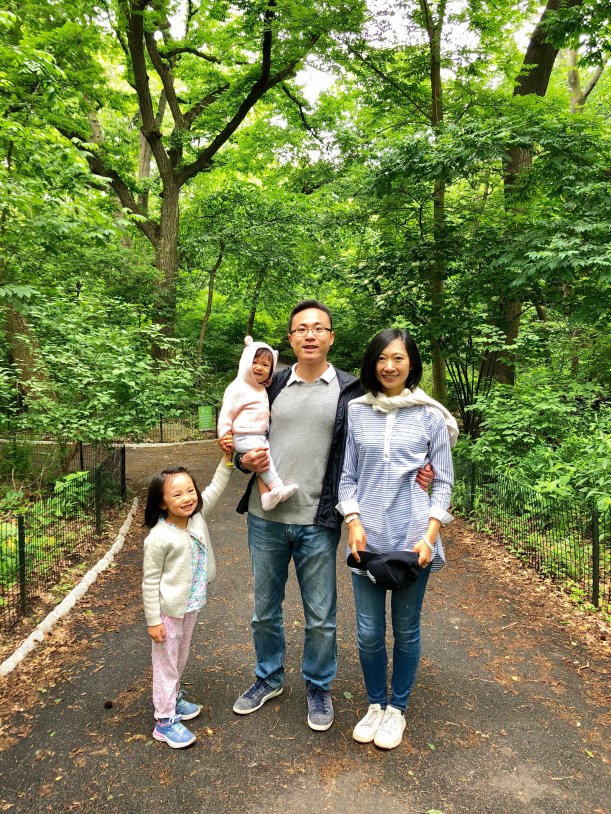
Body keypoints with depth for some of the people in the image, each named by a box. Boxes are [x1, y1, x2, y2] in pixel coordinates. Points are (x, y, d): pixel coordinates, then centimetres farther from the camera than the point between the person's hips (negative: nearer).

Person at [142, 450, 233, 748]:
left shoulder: (197, 516, -8)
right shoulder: (158, 539, -25)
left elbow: (215, 489, 1)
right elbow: (150, 581, -18)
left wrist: (227, 459, -10)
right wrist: (153, 621, -14)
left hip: (191, 606, 7)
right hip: (169, 611, -6)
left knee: (181, 658, 24)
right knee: (166, 663, 8)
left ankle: (174, 698, 45)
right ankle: (165, 720, 22)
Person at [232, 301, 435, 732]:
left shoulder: (351, 391, -3)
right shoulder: (271, 386, 5)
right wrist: (246, 459, -10)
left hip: (317, 523, -2)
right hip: (266, 518, 3)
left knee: (320, 618, 11)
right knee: (265, 610, 19)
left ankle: (319, 688, 36)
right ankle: (269, 678, 42)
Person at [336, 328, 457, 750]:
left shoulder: (430, 416, -3)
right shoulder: (356, 413, 1)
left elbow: (444, 481, 1)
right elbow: (347, 477, 5)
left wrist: (430, 535, -9)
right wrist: (354, 523, -8)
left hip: (412, 539, -1)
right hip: (367, 539, 2)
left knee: (406, 629, 13)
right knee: (369, 633, 11)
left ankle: (397, 708, 35)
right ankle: (376, 704, 36)